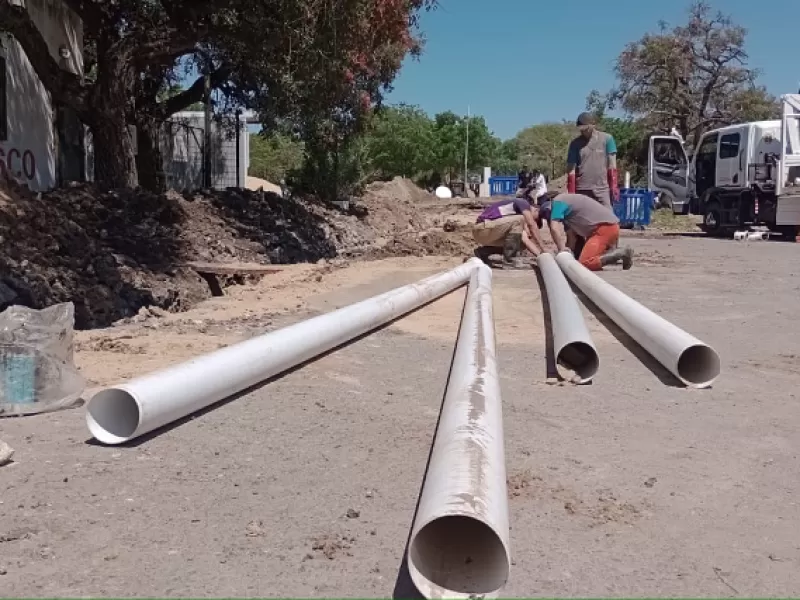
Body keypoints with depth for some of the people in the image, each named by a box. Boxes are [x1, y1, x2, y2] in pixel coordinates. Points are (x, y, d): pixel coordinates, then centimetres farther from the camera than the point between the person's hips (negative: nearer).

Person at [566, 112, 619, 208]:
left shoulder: (607, 139, 4)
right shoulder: (575, 143, 6)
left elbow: (612, 165, 4)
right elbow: (571, 169, 4)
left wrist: (614, 187, -1)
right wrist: (571, 193, -2)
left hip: (602, 189, -1)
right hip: (582, 190, 1)